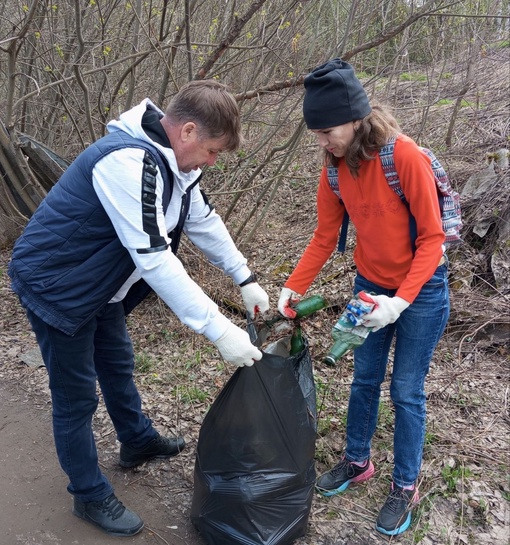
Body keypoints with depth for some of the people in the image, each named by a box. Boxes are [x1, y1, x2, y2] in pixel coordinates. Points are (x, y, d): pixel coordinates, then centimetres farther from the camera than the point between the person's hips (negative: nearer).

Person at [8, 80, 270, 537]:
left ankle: (138, 442, 48)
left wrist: (245, 279, 4)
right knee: (77, 394, 5)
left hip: (99, 284, 9)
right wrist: (217, 328, -35)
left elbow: (204, 220, 6)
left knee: (118, 365, 24)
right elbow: (154, 258, -37)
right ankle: (90, 495, 26)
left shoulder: (171, 158, -4)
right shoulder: (129, 162, -34)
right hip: (55, 285, -9)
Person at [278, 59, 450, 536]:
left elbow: (431, 237, -21)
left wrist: (401, 301, -29)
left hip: (421, 287, -5)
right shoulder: (334, 168, -8)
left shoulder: (405, 157, -25)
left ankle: (405, 487, 25)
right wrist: (293, 287, -8)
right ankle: (356, 462, 37)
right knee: (364, 380, 16)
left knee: (406, 391, 5)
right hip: (370, 283, 5)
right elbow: (324, 236, -1)